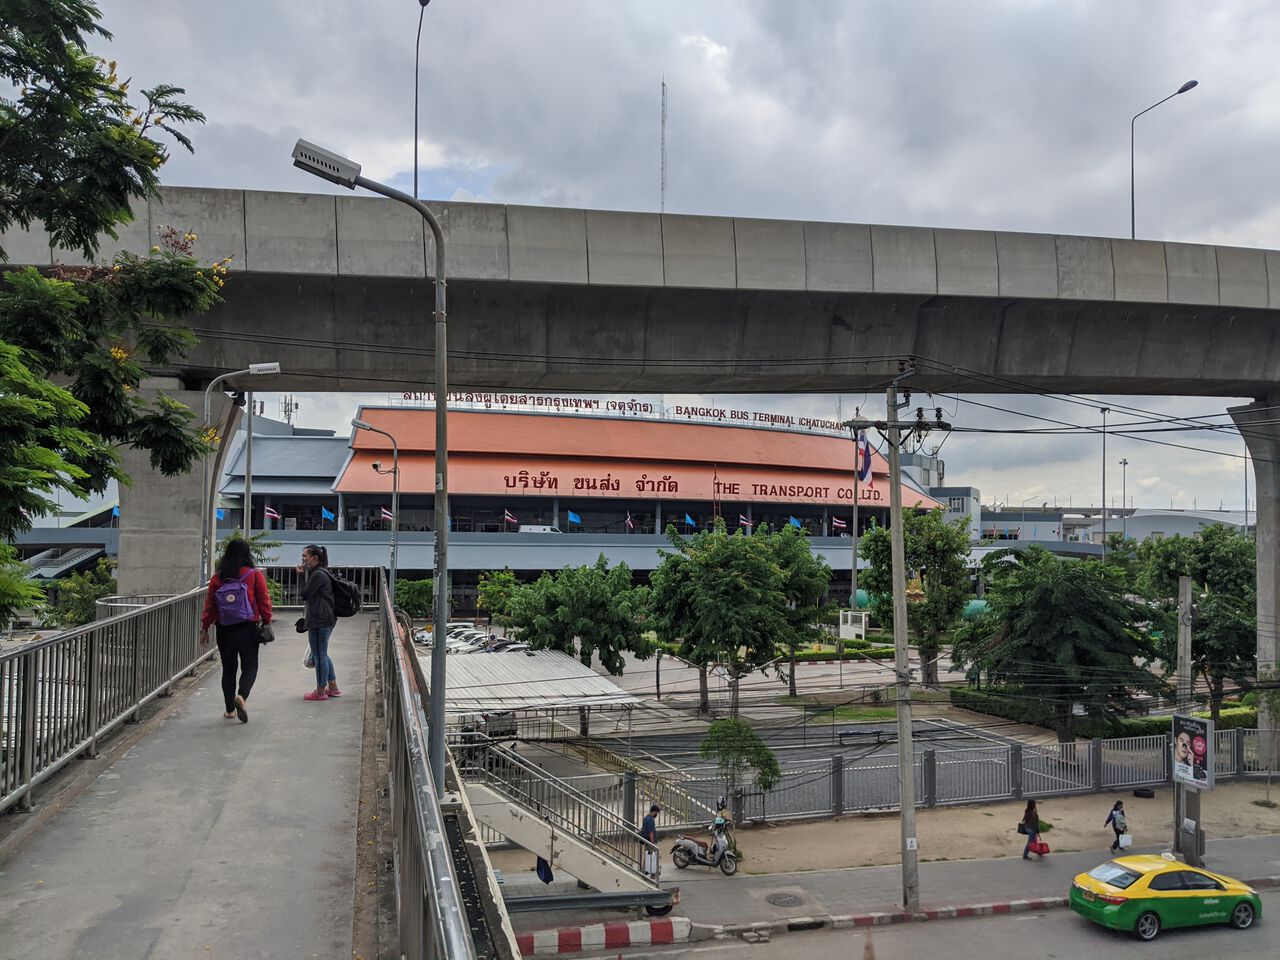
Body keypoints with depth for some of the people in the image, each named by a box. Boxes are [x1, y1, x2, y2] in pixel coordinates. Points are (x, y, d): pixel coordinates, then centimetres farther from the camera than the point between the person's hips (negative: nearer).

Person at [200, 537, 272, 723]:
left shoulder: (217, 577, -1)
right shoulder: (255, 575, -6)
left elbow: (209, 605, 2)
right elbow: (264, 602, -4)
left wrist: (204, 628, 9)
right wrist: (267, 623, 7)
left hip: (224, 630, 2)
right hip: (248, 629, -2)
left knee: (228, 668, 13)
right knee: (250, 666, 7)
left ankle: (229, 709, 17)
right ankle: (241, 696, -19)